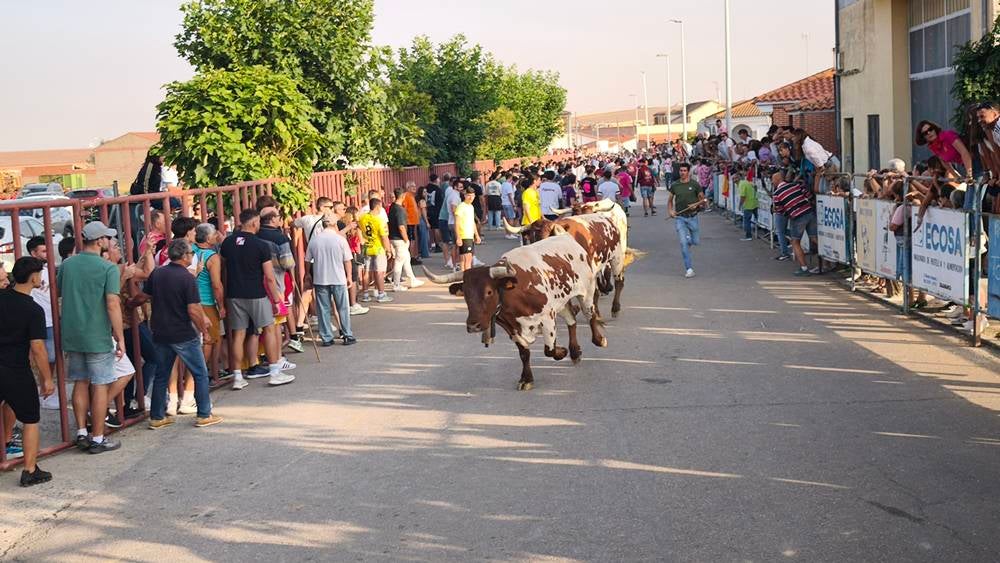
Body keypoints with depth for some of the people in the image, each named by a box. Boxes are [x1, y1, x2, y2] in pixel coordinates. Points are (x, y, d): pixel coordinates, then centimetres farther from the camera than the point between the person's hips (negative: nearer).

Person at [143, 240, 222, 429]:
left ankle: (157, 417, 19)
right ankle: (204, 415, 9)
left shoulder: (156, 274, 2)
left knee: (161, 375, 16)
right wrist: (203, 328, -5)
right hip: (183, 335, -6)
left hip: (160, 333, 6)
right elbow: (194, 310, -19)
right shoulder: (187, 278, -16)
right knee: (200, 374, 7)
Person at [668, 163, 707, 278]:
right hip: (680, 217, 0)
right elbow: (670, 200, 16)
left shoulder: (695, 185, -3)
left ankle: (689, 239, 45)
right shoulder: (674, 185, 2)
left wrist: (697, 205, -14)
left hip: (692, 217, 0)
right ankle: (689, 269, -5)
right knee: (683, 243, -9)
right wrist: (670, 210, -1)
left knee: (696, 242, 6)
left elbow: (703, 199, 5)